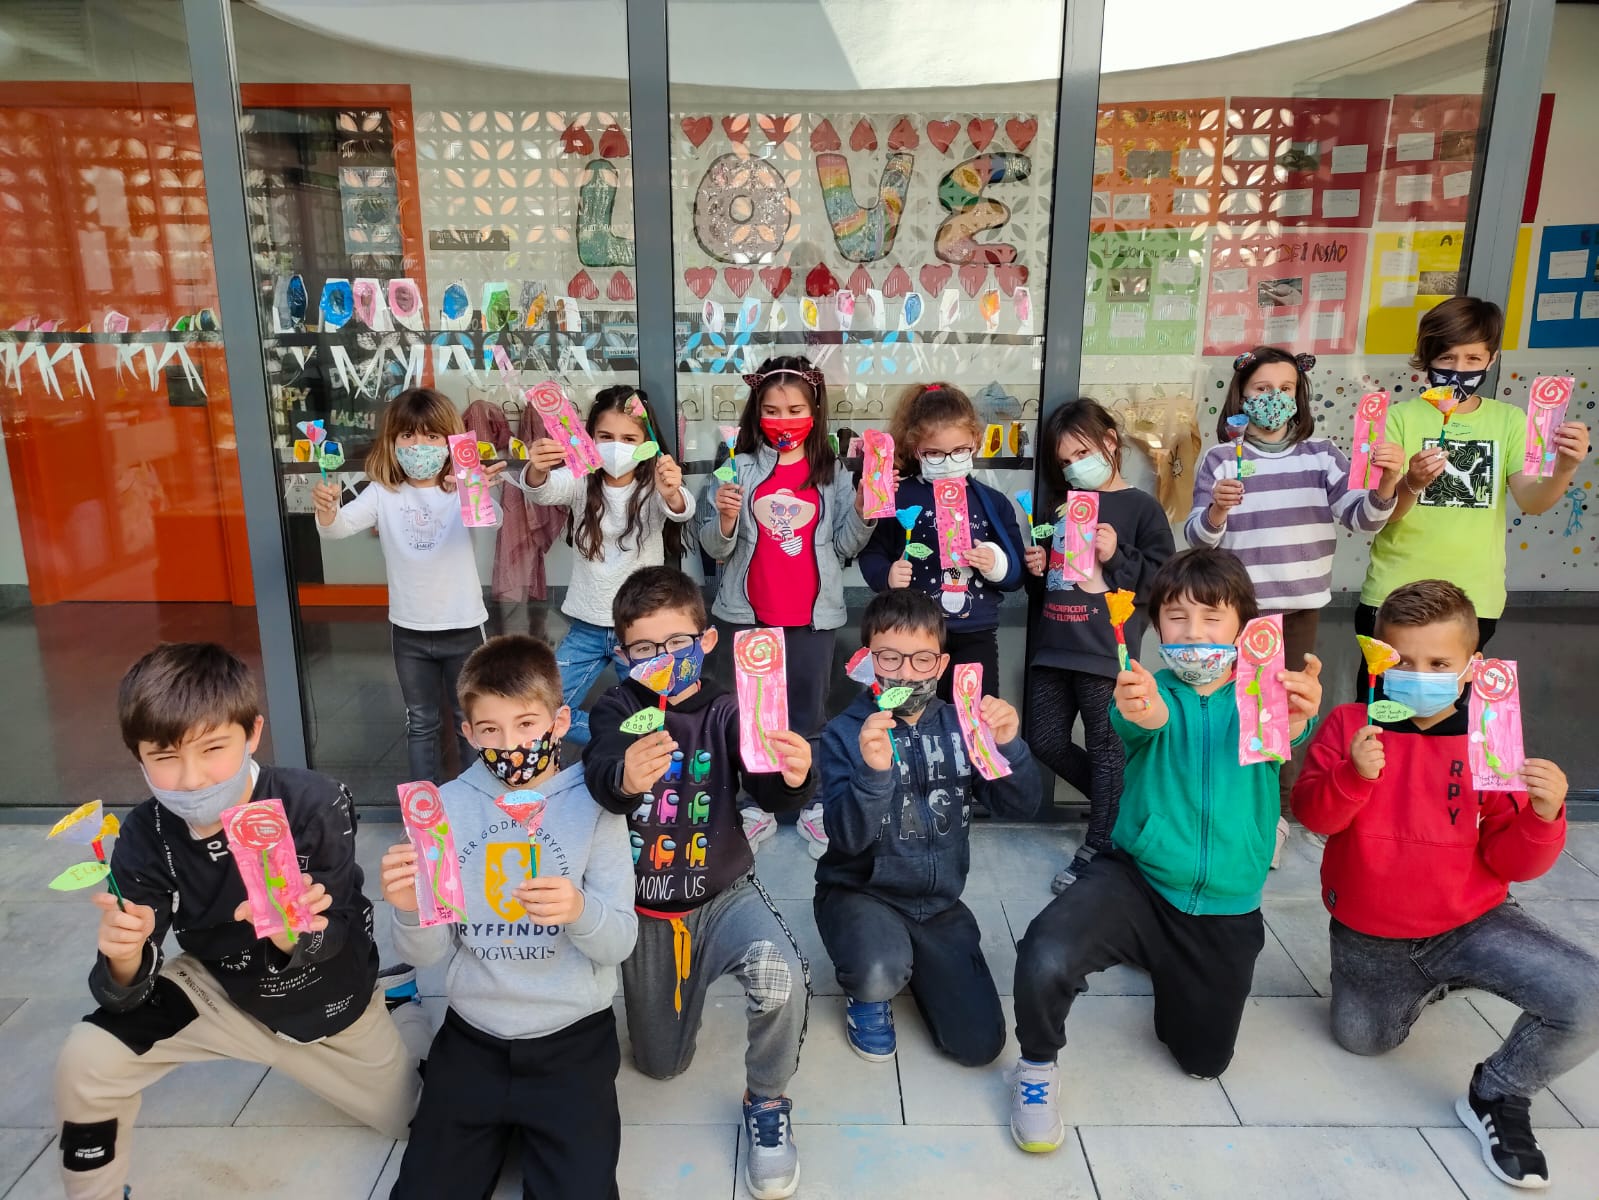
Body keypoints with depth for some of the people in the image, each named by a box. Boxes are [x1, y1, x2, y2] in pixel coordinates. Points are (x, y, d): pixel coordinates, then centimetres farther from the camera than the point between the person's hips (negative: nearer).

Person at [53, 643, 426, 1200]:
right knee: (84, 1064, -21)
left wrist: (291, 936, -53)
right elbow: (127, 994, -21)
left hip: (329, 997, -1)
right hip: (220, 990, 2)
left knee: (405, 1119, 16)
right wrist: (123, 957, -45)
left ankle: (404, 1017, 47)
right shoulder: (145, 836, -24)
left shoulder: (317, 803, -34)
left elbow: (332, 937, -29)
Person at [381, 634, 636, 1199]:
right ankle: (502, 1127, 26)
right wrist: (411, 912, -26)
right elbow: (428, 953, -3)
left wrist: (579, 909, -33)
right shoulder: (447, 806, -3)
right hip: (472, 1037, 2)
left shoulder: (594, 805, -8)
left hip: (572, 1041, -2)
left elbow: (620, 942, -11)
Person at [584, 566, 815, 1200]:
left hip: (723, 893, -1)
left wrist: (794, 777, -50)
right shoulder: (617, 709, -11)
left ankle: (767, 1101, -1)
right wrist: (624, 776, -58)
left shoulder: (726, 713, -11)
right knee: (662, 1064, 15)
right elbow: (599, 771, -33)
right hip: (644, 908, 2)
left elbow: (771, 794, -24)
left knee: (782, 977, -32)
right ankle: (688, 979, 48)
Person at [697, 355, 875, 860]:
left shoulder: (832, 472, 3)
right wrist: (725, 518, -22)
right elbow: (716, 548, -3)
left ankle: (813, 804, 25)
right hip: (748, 613, 0)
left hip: (812, 614, 0)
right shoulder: (739, 468, -1)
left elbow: (845, 544, 4)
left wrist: (862, 511, -12)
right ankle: (756, 805, 24)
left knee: (809, 712, 10)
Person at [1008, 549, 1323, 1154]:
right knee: (1045, 957, -32)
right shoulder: (1154, 693, -8)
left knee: (1204, 1059, 18)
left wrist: (1295, 722, -56)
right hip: (1136, 878, -2)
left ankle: (1165, 968, 49)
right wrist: (1139, 715, -59)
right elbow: (1138, 724, -33)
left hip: (1226, 907, 3)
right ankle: (1037, 1066, 1)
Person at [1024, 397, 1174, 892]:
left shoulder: (1141, 507, -2)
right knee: (1045, 741, 9)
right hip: (1053, 647, 7)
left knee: (1106, 748, 3)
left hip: (1105, 651, -6)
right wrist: (1036, 570, 5)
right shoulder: (1058, 505, 15)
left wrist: (1116, 557, -19)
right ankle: (1115, 803, 31)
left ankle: (1097, 849, 16)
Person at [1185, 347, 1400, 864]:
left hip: (1301, 602, 2)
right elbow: (1196, 538, -7)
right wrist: (1216, 511, -28)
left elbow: (1361, 518, -8)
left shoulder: (1321, 453, 2)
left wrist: (1384, 486, -28)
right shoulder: (1220, 458, -3)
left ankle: (1277, 813, 27)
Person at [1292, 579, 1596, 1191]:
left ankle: (1496, 1097, 6)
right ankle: (1425, 985, 49)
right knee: (1362, 1040, 16)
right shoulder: (1350, 725, -11)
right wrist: (1354, 774, -34)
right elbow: (1313, 815, -16)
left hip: (1470, 922, -1)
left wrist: (1542, 815, -29)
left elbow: (1511, 861, -9)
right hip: (1367, 937, 1)